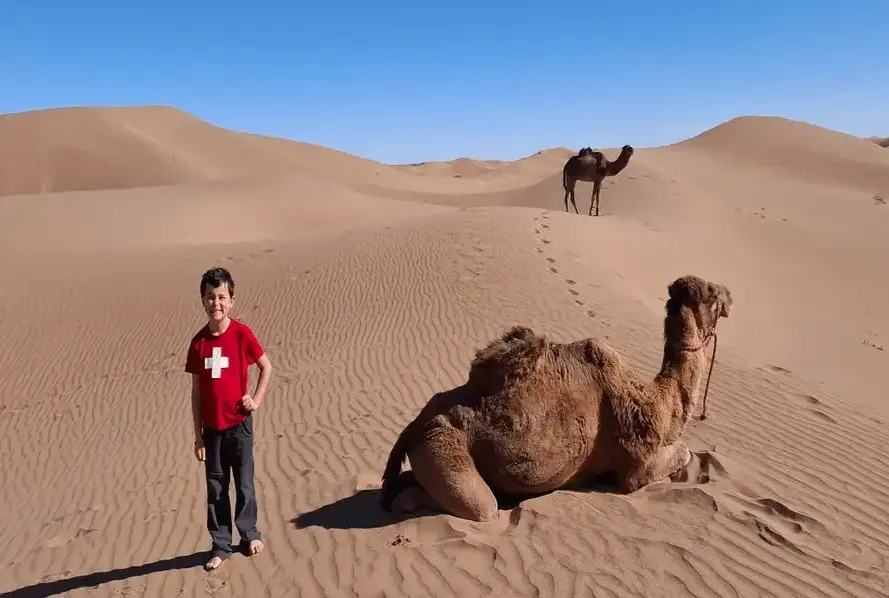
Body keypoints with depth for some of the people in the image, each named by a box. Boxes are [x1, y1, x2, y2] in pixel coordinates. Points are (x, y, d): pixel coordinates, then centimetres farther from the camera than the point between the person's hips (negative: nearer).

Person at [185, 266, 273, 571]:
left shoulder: (242, 333, -10)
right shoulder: (198, 342, -3)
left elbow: (266, 366, 3)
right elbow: (196, 391, 2)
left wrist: (256, 399, -7)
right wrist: (198, 434, 3)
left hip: (239, 423, -2)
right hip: (212, 427, 2)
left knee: (244, 484, 10)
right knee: (215, 488, 11)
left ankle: (249, 534, 29)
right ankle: (220, 545, 23)